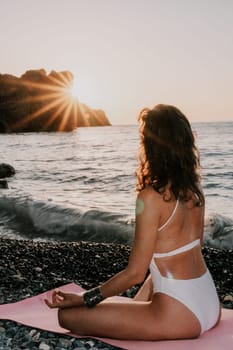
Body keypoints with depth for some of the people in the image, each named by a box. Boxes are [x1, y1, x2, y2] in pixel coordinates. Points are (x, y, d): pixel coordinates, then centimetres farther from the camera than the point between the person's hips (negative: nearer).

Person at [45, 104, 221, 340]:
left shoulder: (151, 196, -21)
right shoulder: (194, 190, 2)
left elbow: (135, 273, -18)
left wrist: (82, 299, -8)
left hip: (180, 315, -9)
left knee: (68, 315, -5)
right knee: (137, 305, 39)